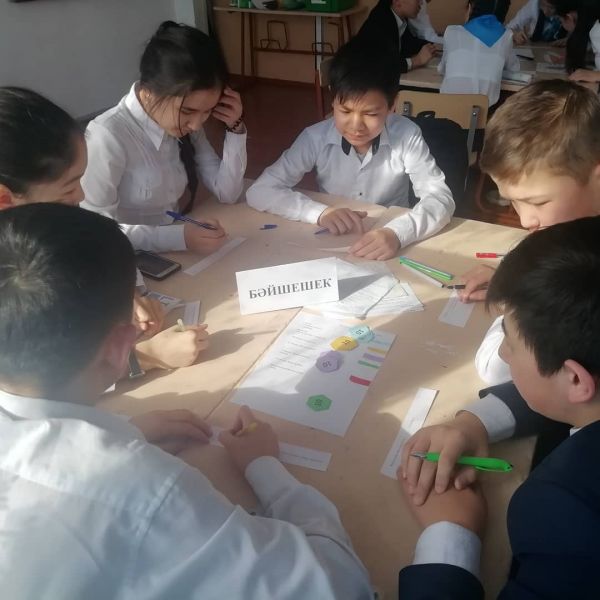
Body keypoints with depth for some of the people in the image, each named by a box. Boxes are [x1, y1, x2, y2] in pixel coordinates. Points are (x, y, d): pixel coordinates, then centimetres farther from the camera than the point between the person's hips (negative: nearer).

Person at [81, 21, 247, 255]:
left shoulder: (184, 123, 0)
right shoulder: (108, 136, -20)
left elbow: (226, 192, 3)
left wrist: (235, 128, -8)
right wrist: (178, 237, -29)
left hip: (182, 254, 6)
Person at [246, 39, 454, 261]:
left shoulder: (405, 136, -13)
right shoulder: (315, 138, -12)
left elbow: (441, 198, -18)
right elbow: (259, 191, -14)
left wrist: (397, 233, -37)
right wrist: (319, 212, -28)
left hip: (389, 251, 0)